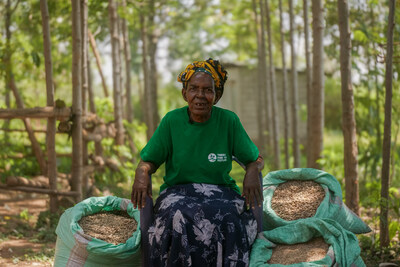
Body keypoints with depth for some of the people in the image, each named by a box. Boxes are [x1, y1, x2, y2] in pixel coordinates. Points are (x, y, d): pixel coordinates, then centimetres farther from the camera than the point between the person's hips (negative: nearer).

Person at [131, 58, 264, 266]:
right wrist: (142, 174, -18)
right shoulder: (171, 121, 2)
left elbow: (255, 159, 8)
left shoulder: (229, 121, 2)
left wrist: (252, 171, -16)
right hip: (177, 192, 0)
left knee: (226, 219, -35)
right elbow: (148, 161, 6)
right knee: (178, 217, -35)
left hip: (220, 193, 0)